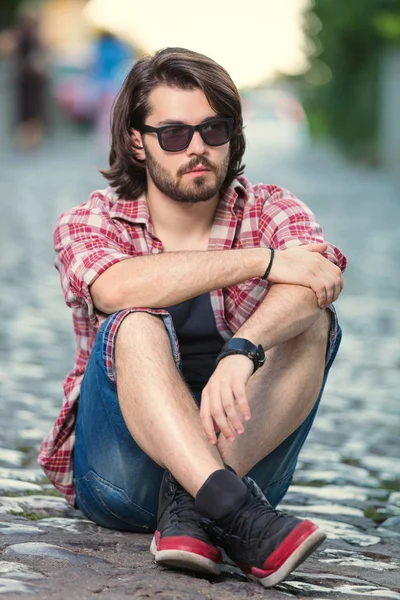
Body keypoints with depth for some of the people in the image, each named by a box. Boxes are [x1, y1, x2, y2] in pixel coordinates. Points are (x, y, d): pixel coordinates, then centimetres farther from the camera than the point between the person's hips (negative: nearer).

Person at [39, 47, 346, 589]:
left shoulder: (270, 212, 4)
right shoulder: (89, 223, 1)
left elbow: (325, 277, -21)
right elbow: (117, 288, -25)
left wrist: (241, 352, -40)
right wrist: (261, 260, -25)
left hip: (244, 453, 2)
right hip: (121, 474, -2)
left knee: (311, 323, -20)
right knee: (136, 327, -29)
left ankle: (191, 502, -35)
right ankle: (236, 516, -49)